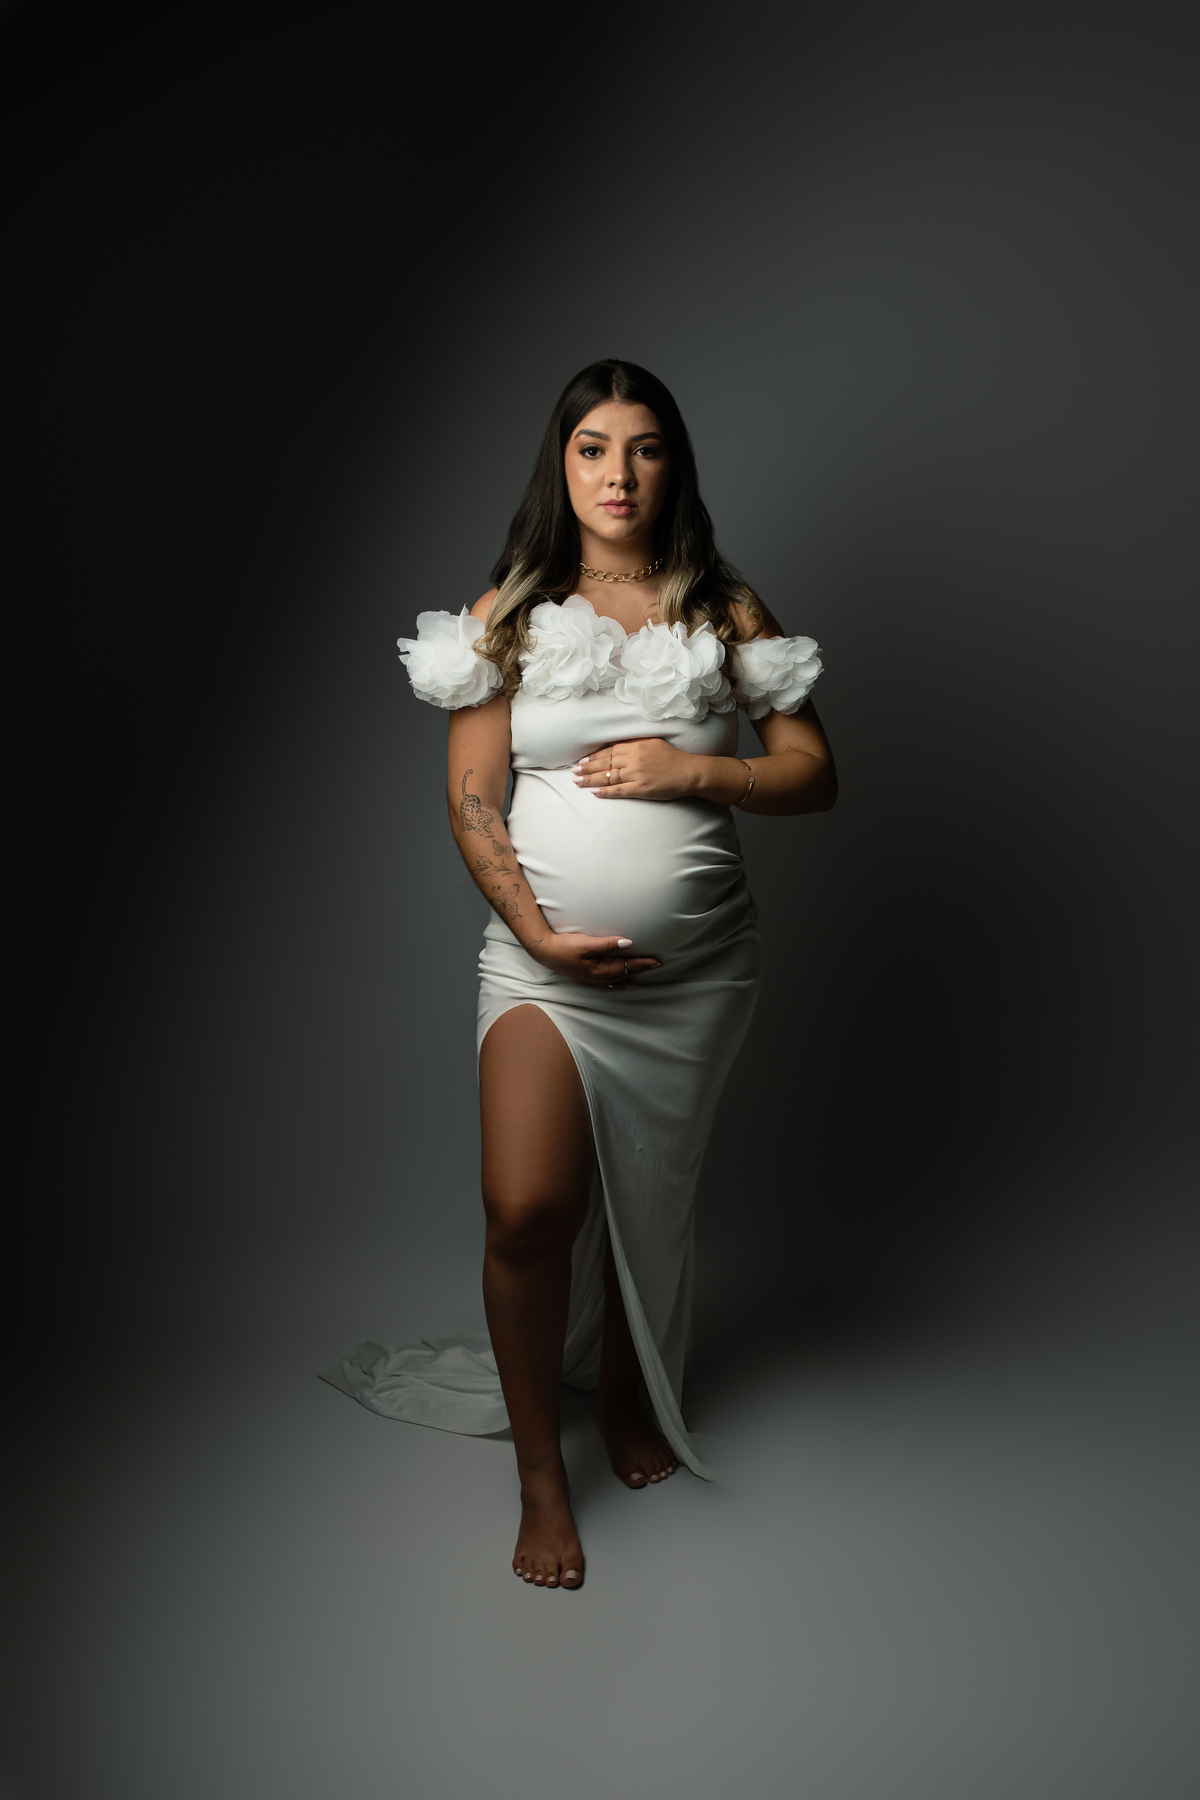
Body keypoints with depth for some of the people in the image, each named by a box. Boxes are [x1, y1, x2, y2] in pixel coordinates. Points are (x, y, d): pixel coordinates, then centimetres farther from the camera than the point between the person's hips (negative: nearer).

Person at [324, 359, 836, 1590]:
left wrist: (688, 767, -13)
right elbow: (472, 797, -3)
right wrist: (537, 931, -15)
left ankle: (628, 1396, 42)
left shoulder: (726, 612, 5)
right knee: (528, 1207, -14)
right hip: (546, 952, -1)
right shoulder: (508, 613, 2)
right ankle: (539, 1472, 8)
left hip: (696, 964, 2)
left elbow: (815, 775, 3)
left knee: (651, 1196, 15)